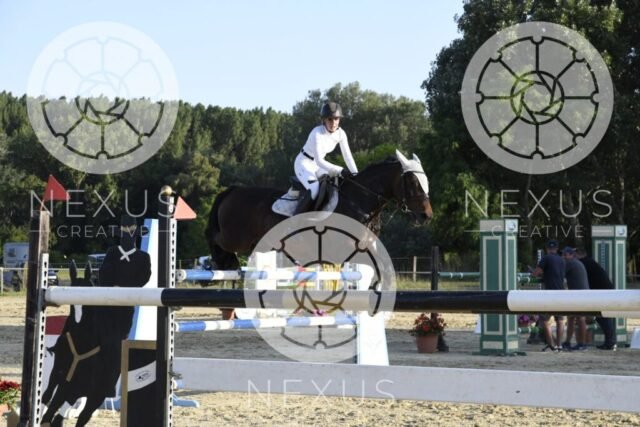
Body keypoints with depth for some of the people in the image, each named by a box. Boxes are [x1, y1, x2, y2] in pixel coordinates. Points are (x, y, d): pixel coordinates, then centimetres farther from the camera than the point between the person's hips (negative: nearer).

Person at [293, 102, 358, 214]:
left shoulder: (340, 133, -10)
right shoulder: (317, 133, -29)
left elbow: (347, 156, -7)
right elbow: (319, 161, -33)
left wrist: (356, 174, -19)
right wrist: (340, 170, -41)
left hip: (318, 165, 8)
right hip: (303, 163, -8)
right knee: (314, 189, -30)